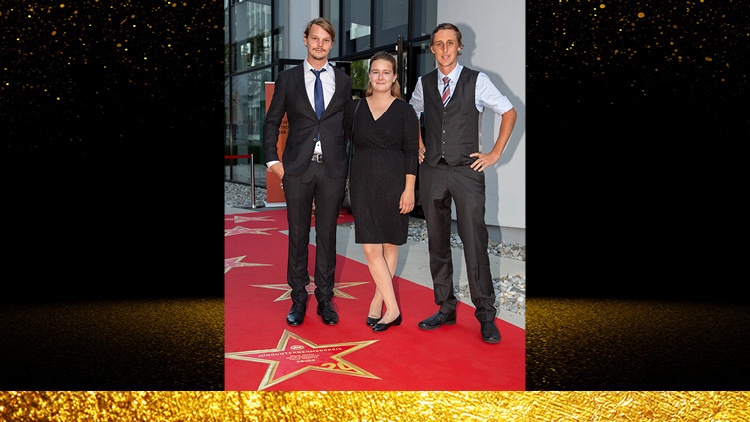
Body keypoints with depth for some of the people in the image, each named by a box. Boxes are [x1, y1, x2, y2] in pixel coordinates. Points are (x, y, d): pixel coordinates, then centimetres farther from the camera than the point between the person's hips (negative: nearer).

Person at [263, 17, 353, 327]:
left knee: (327, 234, 7)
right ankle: (298, 299, 17)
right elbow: (271, 122, 8)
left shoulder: (343, 81, 9)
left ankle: (325, 298, 18)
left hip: (333, 169, 1)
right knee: (298, 234, 5)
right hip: (297, 168, 0)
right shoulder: (287, 79, 6)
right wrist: (273, 160, -1)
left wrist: (350, 163, 4)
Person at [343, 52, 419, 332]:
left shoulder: (404, 110, 0)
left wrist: (409, 189, -9)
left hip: (394, 183, -2)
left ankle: (378, 302, 17)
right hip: (363, 184, 2)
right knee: (370, 248, -5)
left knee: (389, 245, 5)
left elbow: (411, 153, -3)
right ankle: (393, 309, 1)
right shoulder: (354, 108, 7)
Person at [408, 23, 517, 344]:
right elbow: (411, 114, 28)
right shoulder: (424, 83, 10)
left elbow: (509, 112, 6)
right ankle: (445, 309, 19)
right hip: (432, 172, 4)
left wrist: (495, 154, 1)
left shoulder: (476, 81, 0)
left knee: (475, 242, -7)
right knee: (437, 243, 7)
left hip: (466, 171, -4)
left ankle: (486, 316, 2)